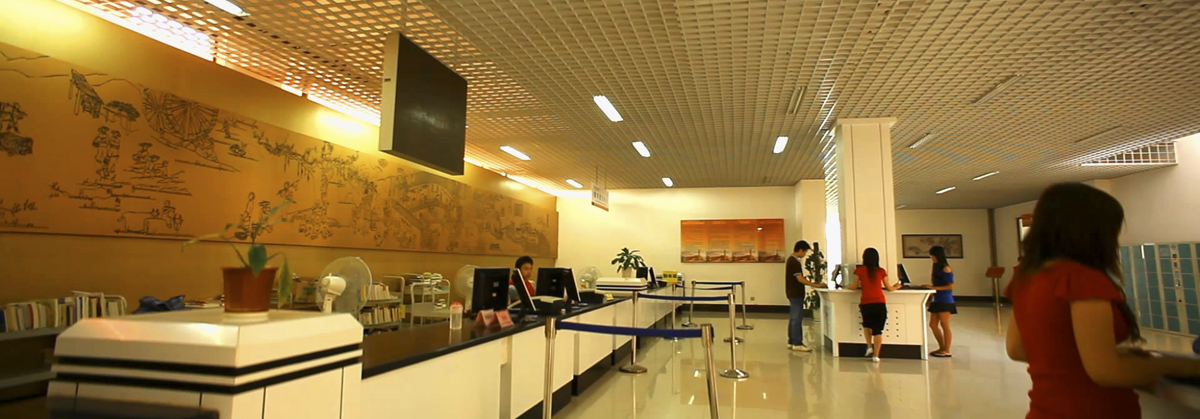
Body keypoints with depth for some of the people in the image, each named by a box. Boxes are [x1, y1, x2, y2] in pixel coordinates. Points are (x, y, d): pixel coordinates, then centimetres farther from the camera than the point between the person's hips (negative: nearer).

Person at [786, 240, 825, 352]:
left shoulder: (791, 260, 14)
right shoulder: (795, 262, -18)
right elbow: (800, 279, -23)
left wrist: (811, 283, 13)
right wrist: (816, 285, -21)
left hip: (793, 293, 10)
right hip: (796, 294, -10)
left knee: (793, 318, 12)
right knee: (797, 318, -7)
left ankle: (791, 342, 17)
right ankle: (797, 343, -4)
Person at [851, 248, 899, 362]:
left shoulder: (859, 270, 2)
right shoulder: (881, 271, 7)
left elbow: (855, 287, 11)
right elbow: (889, 288, 17)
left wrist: (848, 286, 33)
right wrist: (896, 287, 39)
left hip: (866, 303, 0)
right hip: (880, 303, 1)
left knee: (867, 324, 25)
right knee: (878, 329, 5)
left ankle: (869, 346, 14)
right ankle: (876, 355, 2)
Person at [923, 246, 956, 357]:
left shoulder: (946, 269, -12)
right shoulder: (937, 267, 14)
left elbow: (951, 286, -17)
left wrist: (934, 288, -20)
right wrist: (931, 288, 4)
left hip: (945, 301, -9)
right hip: (937, 300, 9)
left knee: (945, 326, -1)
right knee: (933, 324, 10)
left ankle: (947, 351, 8)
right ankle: (942, 348, 21)